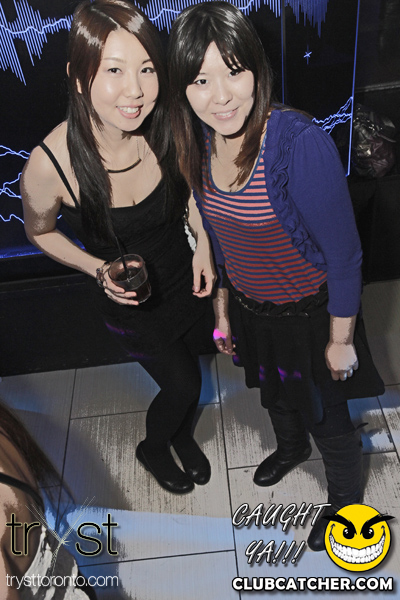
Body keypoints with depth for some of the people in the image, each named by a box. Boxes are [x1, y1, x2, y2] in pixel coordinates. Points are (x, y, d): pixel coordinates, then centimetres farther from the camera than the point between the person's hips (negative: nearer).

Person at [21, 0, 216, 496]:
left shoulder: (166, 131, -22)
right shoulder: (50, 164, -31)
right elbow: (40, 232, -10)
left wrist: (203, 242, -10)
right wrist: (99, 270, -23)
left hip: (185, 280, 4)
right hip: (128, 302, -3)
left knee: (185, 366, 24)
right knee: (182, 383, 10)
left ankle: (182, 434, 59)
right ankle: (152, 449, 47)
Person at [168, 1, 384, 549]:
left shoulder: (301, 143, -31)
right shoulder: (200, 144, -9)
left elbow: (344, 254, -22)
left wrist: (340, 340, -14)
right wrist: (222, 307, 12)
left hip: (311, 314, -5)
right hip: (250, 309, 6)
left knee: (327, 418, 17)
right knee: (274, 395, 31)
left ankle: (345, 498, 50)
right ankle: (291, 448, 65)